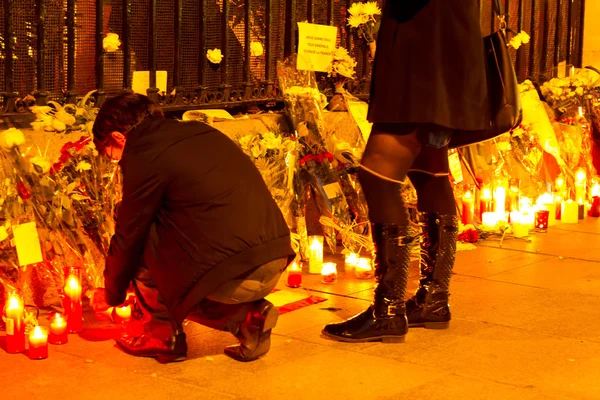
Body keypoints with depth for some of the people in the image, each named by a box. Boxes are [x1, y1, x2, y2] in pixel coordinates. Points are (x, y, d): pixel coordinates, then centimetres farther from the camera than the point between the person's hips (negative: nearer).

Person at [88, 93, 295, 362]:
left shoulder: (145, 158, -4)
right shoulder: (200, 132, 20)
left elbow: (128, 237, 5)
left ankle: (164, 336, 17)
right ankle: (246, 316, 12)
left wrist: (112, 294, 24)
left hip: (232, 275, -8)